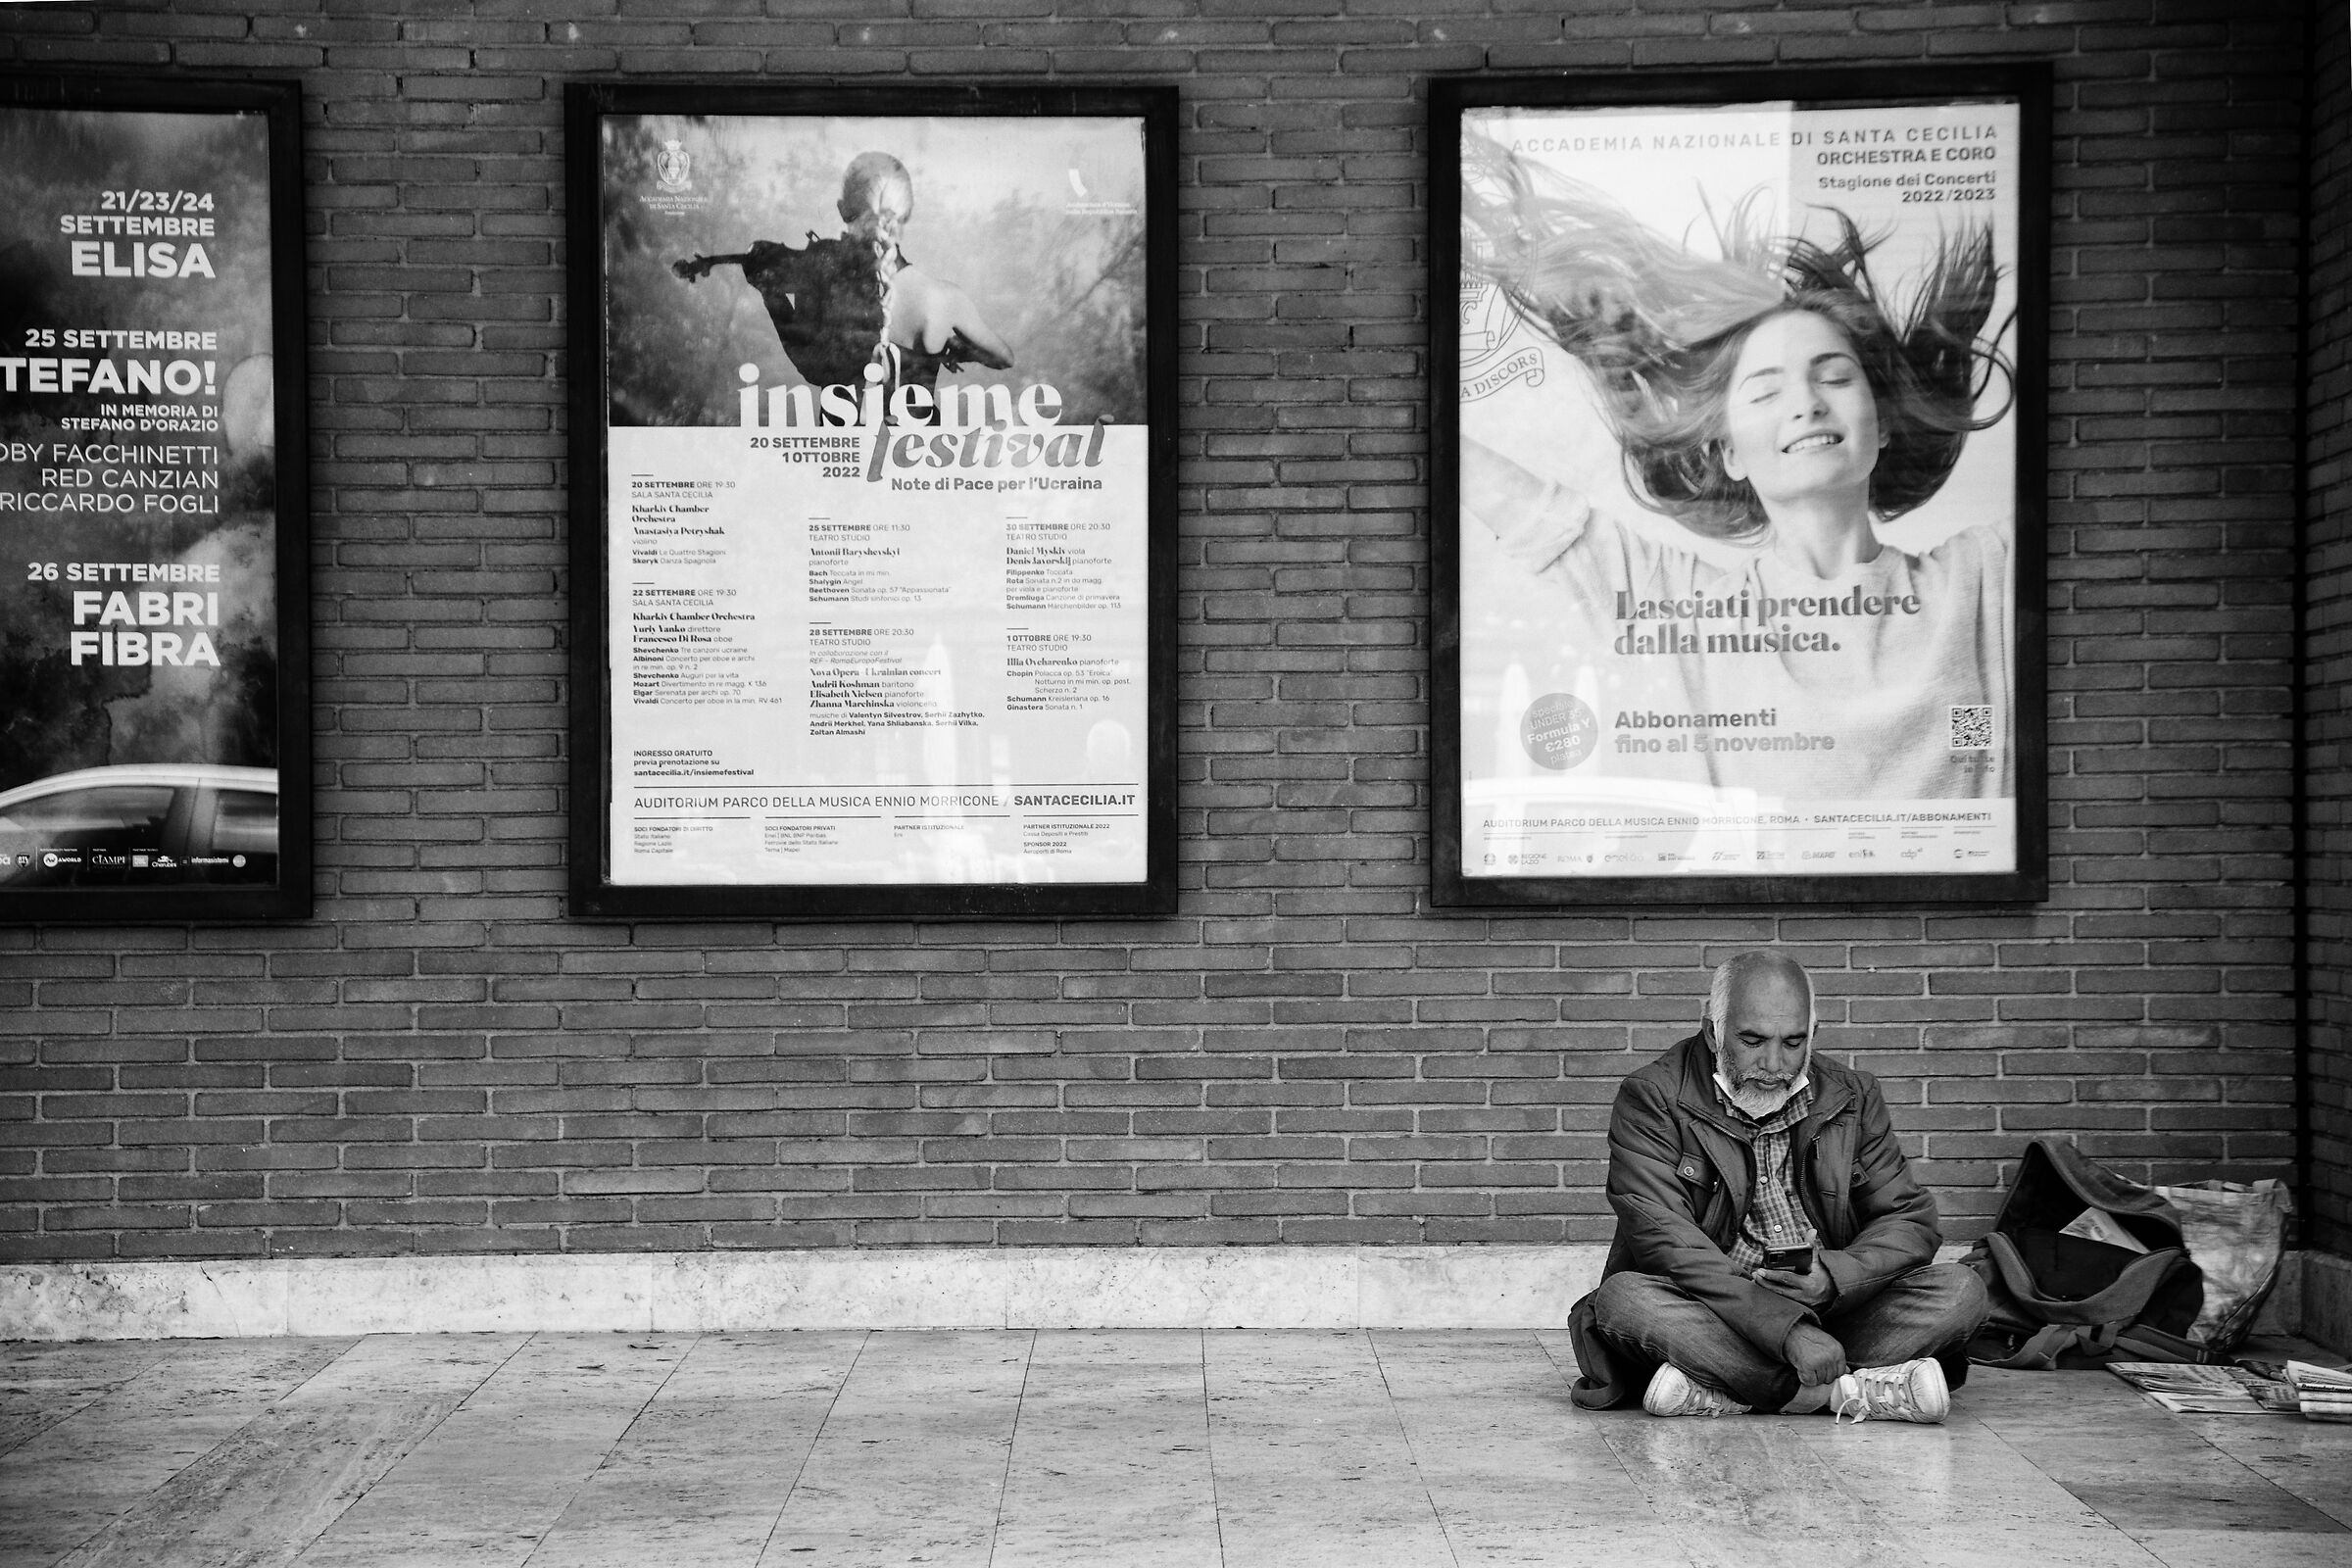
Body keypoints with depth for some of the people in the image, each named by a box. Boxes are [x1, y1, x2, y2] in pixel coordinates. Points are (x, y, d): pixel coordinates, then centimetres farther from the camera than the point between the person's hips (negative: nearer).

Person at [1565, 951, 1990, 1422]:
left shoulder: (1851, 1097, 9)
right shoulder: (1652, 1100, -5)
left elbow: (1912, 1219, 6)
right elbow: (1665, 1242, -17)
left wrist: (1833, 1277, -17)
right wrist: (1789, 1329, -29)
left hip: (1828, 1315, 3)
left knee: (1959, 1291, -16)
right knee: (1622, 1299, -33)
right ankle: (1851, 1391, -32)